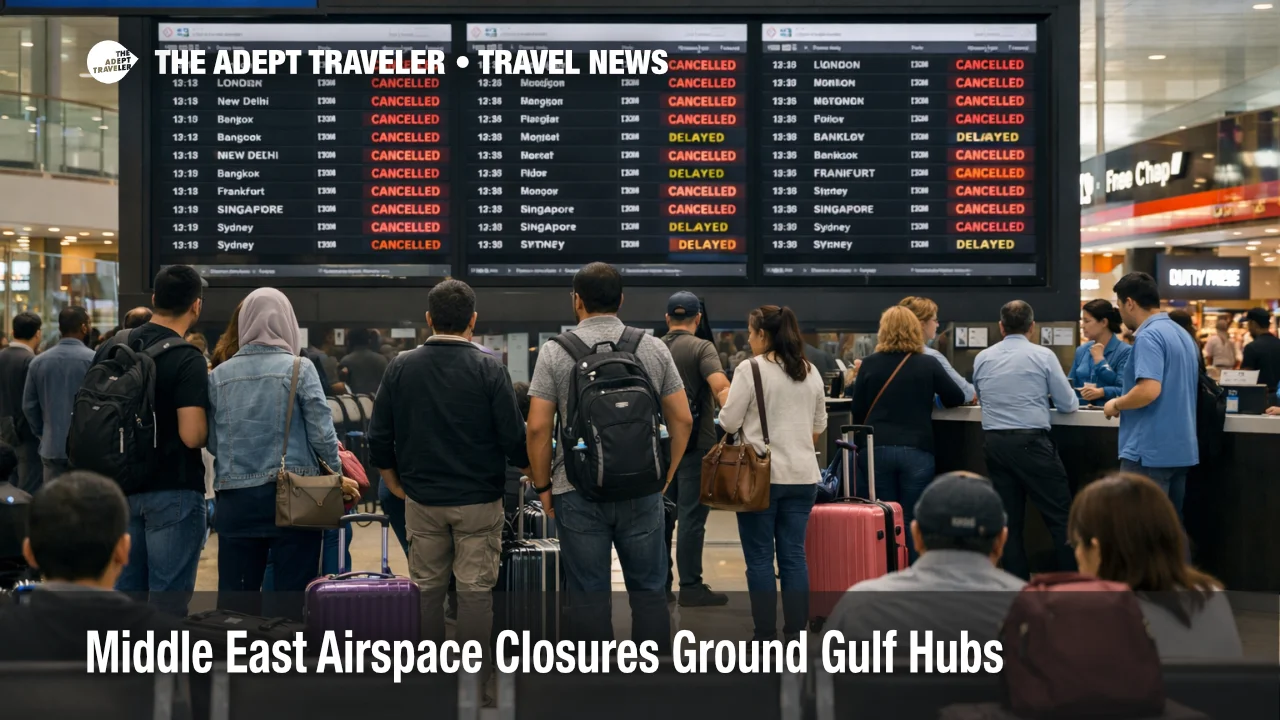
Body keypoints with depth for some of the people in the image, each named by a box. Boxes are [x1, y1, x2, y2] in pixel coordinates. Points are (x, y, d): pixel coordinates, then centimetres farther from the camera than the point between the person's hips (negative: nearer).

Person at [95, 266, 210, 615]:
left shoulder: (110, 349, 6)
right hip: (173, 493, -7)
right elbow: (193, 436, -22)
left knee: (126, 591, 15)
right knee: (168, 599, 0)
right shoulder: (188, 360, -15)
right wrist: (209, 403, -3)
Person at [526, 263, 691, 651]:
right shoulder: (654, 347, 4)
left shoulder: (556, 350, -2)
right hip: (642, 489, 2)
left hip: (578, 491, -1)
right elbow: (682, 419, 4)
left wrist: (543, 486, 5)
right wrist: (665, 476, 13)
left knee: (588, 595, 4)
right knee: (648, 590, 10)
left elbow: (538, 426, -6)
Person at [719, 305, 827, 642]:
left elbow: (729, 422, -8)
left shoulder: (750, 368, -10)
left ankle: (765, 635, 3)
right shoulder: (811, 372, 10)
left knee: (760, 557, 2)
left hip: (760, 473, -5)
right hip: (803, 475, 5)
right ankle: (795, 633, 9)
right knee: (794, 555, 8)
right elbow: (819, 424, 16)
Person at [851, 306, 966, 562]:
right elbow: (956, 399, 8)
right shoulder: (929, 364, -1)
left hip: (876, 449, 1)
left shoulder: (869, 364, 1)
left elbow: (858, 410, 4)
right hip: (917, 450, -1)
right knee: (914, 523, 5)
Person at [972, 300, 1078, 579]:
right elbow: (1069, 405, 0)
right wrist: (1041, 397, 23)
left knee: (1009, 517, 10)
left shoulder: (982, 358, 9)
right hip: (1031, 441, -4)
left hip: (993, 442, 5)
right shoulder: (1043, 355, -4)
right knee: (1060, 515, 4)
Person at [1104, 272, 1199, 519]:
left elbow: (1149, 390, -27)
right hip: (1181, 449, 9)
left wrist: (1116, 404, -10)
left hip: (1150, 451, -9)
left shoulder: (1148, 336, -15)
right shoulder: (1183, 335, 14)